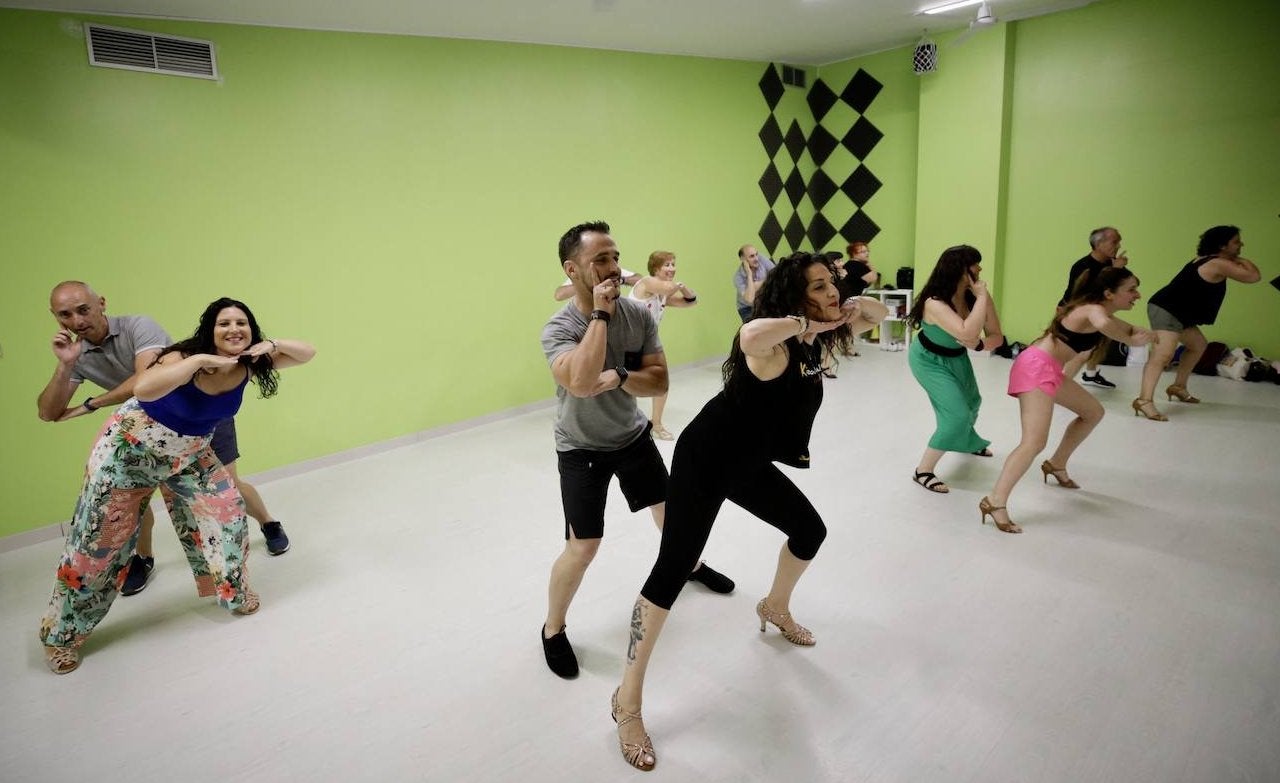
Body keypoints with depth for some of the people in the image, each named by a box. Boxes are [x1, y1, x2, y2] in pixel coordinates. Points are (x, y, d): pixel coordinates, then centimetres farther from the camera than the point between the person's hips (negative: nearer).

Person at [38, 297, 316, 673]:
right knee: (99, 539, 5)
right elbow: (143, 389, -51)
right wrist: (199, 360, -48)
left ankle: (230, 590, 20)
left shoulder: (249, 364, -16)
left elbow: (307, 353, -15)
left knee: (227, 512, -5)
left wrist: (272, 344, -32)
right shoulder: (185, 357, -32)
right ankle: (61, 635, 24)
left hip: (190, 453, 5)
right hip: (132, 448, -5)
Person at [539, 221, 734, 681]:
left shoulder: (638, 314, -11)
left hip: (632, 435, 5)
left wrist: (619, 376, -31)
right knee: (583, 547, -8)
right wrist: (600, 314, -35)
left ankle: (690, 566, 53)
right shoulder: (558, 329, -24)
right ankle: (552, 631, 17)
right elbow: (581, 382, -42)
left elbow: (660, 383, -11)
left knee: (669, 507, 21)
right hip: (582, 449, -5)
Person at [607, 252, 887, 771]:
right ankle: (628, 701, 1)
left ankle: (775, 608, 50)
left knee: (810, 532, 19)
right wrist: (803, 323, -35)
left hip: (750, 464, 9)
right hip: (705, 459, -9)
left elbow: (878, 315, 16)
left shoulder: (819, 338, -1)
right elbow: (750, 334, -53)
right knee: (673, 568, -11)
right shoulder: (772, 342, -26)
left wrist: (856, 305, -7)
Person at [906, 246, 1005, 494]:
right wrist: (982, 296, -40)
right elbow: (967, 334, -49)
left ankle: (967, 441, 61)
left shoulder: (976, 295, -20)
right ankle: (923, 471, -2)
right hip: (930, 361, -7)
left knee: (971, 402, 27)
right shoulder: (935, 303, -37)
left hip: (957, 357, 7)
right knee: (957, 414, -18)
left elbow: (997, 337, -17)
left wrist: (978, 345, -38)